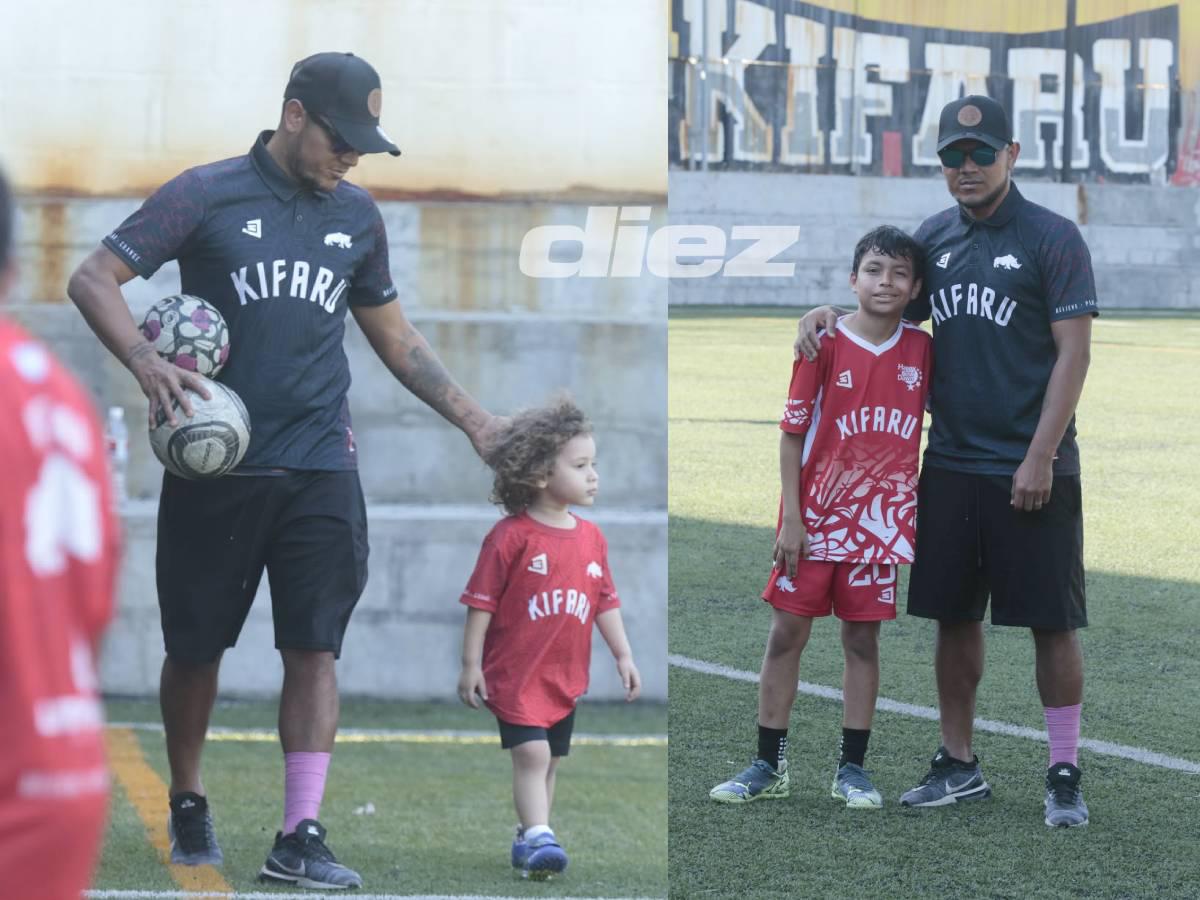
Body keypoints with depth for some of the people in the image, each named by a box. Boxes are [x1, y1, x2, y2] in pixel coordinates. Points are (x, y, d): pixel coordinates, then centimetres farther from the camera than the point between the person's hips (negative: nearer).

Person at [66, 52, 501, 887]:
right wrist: (147, 363, -22)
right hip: (214, 465, -3)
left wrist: (472, 417, 18)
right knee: (196, 648, 7)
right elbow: (94, 279, -6)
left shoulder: (357, 215, 11)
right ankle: (189, 807, 27)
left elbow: (394, 335, 23)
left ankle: (300, 836, -6)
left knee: (314, 648, -5)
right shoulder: (207, 194, -3)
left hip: (319, 468, 3)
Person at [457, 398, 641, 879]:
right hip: (515, 673, -7)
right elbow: (481, 602, -10)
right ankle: (538, 836, -19)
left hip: (566, 677, 7)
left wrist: (623, 654, 10)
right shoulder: (511, 536, -13)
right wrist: (470, 665, -10)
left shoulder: (591, 537, 5)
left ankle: (529, 840, 26)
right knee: (531, 752, -17)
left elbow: (606, 602, 14)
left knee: (549, 762, 14)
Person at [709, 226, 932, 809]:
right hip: (817, 515, -2)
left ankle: (852, 769, 11)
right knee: (787, 632, 1)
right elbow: (792, 434, -5)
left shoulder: (921, 349, 1)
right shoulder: (825, 345, -8)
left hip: (882, 518, 2)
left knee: (863, 638, 5)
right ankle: (769, 766, 9)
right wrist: (791, 519, -9)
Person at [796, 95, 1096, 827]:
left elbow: (1073, 353, -9)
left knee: (1052, 622, -2)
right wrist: (830, 316, -1)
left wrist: (1040, 458, -14)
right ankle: (959, 766, 21)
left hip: (1032, 470, -5)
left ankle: (1065, 775, 5)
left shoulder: (1053, 238, -5)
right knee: (954, 616, 10)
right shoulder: (933, 238, 10)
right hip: (951, 464, 5)